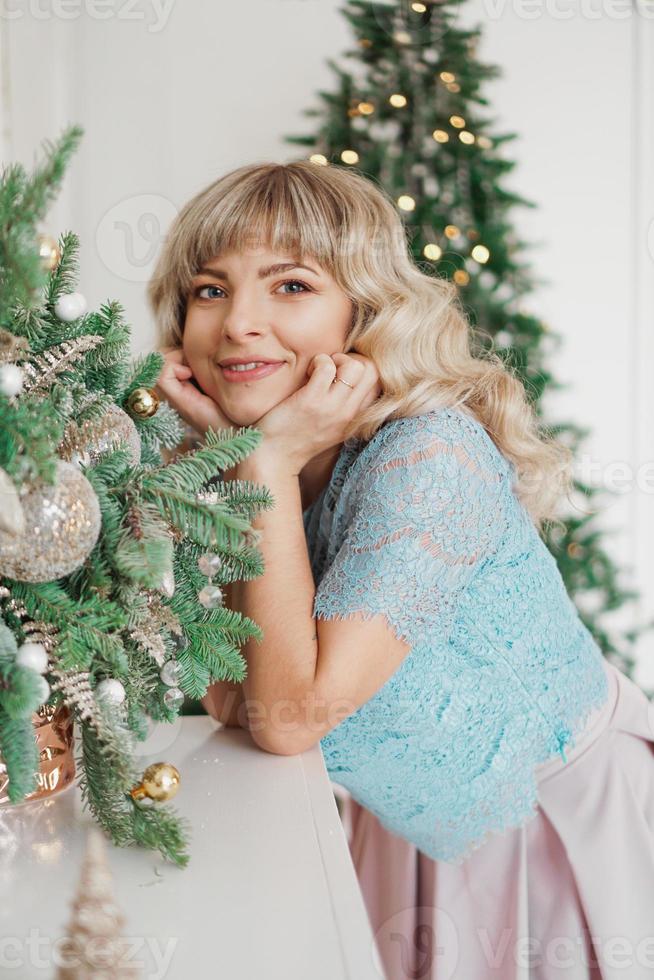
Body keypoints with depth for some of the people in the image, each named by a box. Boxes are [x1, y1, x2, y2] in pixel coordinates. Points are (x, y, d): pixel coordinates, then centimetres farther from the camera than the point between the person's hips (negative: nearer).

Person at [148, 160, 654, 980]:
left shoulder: (430, 456, -30)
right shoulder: (212, 458, -9)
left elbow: (290, 718, -31)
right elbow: (230, 702, -17)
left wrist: (273, 462, -33)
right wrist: (228, 457, -21)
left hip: (564, 814, -5)